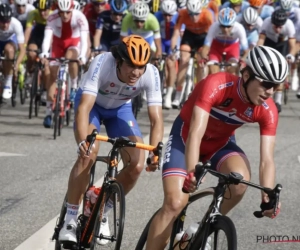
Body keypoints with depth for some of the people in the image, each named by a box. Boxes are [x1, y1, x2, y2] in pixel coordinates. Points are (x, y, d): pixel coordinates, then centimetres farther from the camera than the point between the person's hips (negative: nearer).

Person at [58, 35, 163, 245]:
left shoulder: (151, 74, -31)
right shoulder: (102, 63, -38)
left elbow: (156, 118, -32)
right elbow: (84, 107, -45)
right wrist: (83, 141, -61)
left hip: (120, 109, 3)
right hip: (92, 103, -3)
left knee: (137, 166, -13)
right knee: (89, 154, -28)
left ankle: (102, 211, 12)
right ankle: (70, 218, -15)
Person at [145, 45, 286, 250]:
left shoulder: (268, 111, -22)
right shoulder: (216, 85, -34)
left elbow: (267, 159, -25)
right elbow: (195, 133, -42)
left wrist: (268, 196, -44)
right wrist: (192, 172, -58)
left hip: (221, 143, 3)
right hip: (186, 137, -3)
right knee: (175, 202, -19)